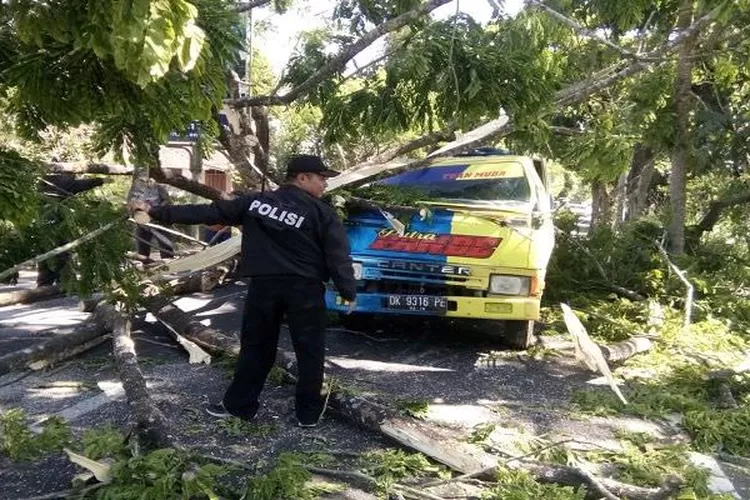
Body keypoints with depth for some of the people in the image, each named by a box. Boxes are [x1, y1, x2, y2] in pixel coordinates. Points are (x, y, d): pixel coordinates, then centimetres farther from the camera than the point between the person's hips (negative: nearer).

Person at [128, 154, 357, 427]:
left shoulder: (254, 202, 6)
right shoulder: (322, 213, -3)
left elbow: (208, 212, 5)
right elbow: (338, 257, -7)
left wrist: (157, 212, 8)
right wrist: (349, 292, 2)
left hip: (263, 285, 3)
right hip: (305, 289, -3)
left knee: (255, 346, 16)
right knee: (310, 350, 9)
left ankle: (238, 405, 24)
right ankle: (309, 412, 16)